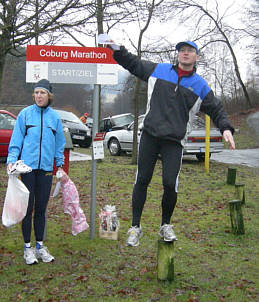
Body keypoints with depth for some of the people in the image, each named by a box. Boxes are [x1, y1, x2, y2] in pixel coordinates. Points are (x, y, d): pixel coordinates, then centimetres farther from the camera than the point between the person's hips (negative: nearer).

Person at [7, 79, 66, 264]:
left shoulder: (54, 117, 8)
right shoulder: (25, 114, 2)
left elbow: (60, 143, 16)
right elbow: (17, 139, 2)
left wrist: (60, 165, 16)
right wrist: (12, 159, -8)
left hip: (46, 168, 2)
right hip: (28, 166, -2)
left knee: (41, 209, 9)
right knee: (28, 208, 1)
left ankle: (40, 245, 20)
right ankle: (28, 247, 13)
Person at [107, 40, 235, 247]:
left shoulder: (201, 86, 10)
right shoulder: (158, 70, 11)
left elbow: (216, 110, 13)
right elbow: (133, 64, 21)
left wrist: (226, 128, -2)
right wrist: (117, 49, 12)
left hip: (174, 141, -1)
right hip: (150, 136, 1)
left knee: (170, 183, -9)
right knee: (142, 180, 2)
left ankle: (166, 225, 15)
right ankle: (135, 227, 14)